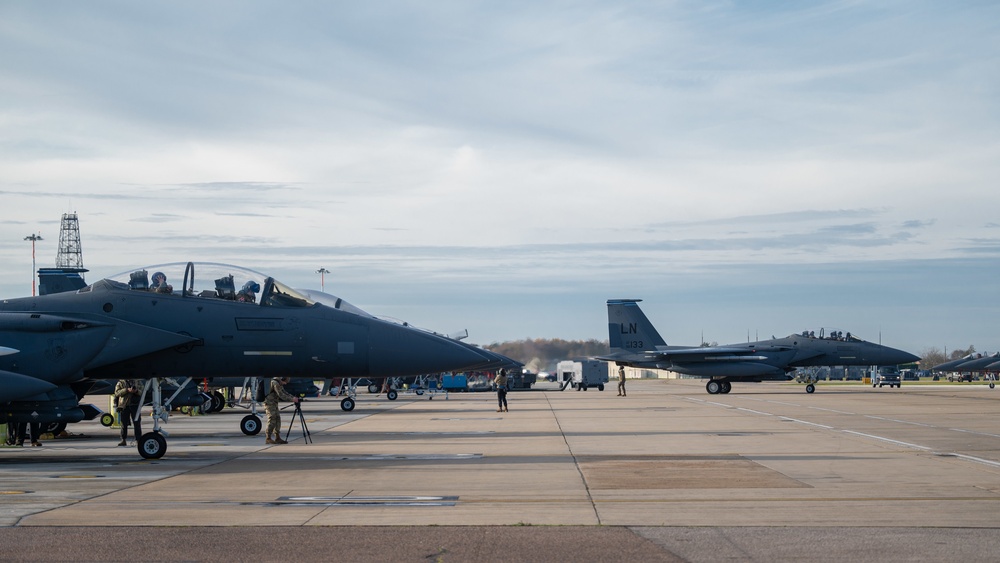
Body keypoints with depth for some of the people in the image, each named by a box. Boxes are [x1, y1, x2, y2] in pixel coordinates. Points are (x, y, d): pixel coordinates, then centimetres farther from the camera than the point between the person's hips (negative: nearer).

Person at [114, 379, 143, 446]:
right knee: (124, 424, 3)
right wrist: (127, 390, -18)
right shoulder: (121, 383, 9)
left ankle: (138, 440, -2)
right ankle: (124, 440, 11)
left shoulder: (136, 382, 15)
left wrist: (136, 391, -12)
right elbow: (117, 392, -6)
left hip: (135, 405, 1)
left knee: (137, 423, -4)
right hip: (124, 406, -1)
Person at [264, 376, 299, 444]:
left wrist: (293, 397, 5)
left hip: (274, 403, 10)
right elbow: (281, 395, -22)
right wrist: (292, 399, -20)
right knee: (272, 420, -12)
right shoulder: (275, 383, -18)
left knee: (277, 420, 7)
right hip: (269, 403, -10)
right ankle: (268, 439, -10)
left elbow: (284, 392, 18)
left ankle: (277, 438, 9)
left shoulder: (280, 384, 14)